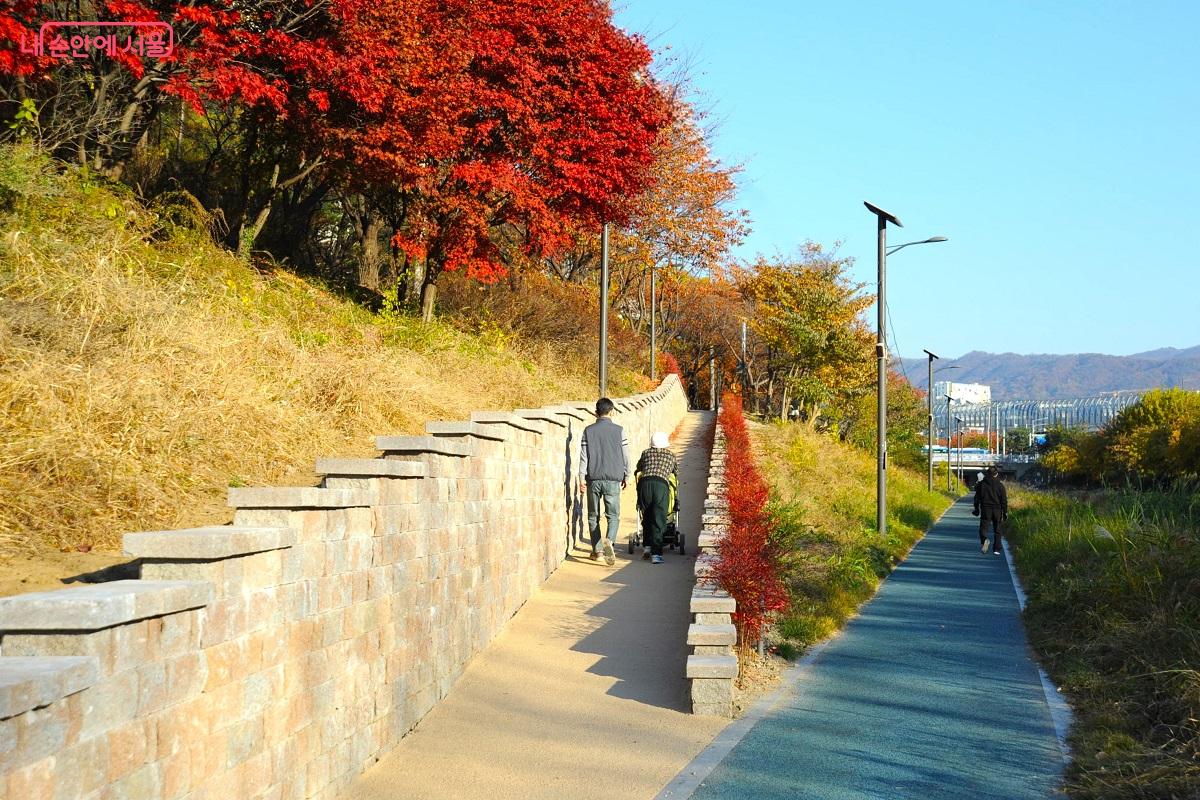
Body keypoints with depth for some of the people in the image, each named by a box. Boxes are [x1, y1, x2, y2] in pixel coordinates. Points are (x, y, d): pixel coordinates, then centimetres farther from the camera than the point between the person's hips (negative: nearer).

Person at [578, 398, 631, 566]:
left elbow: (583, 456, 1)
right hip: (613, 479, -1)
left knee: (593, 516, 12)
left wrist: (582, 478, 3)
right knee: (613, 515, 1)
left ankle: (596, 550, 14)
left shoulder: (589, 431, 3)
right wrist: (626, 476, 16)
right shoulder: (618, 430, 1)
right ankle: (609, 540, -27)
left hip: (593, 479, 1)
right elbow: (625, 456, 5)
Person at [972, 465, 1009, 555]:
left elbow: (977, 497, 4)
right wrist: (1005, 512, 5)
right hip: (997, 510, 0)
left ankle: (984, 540, -28)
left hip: (985, 509, 0)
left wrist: (976, 508, 14)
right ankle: (996, 549, 8)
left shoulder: (981, 484, 0)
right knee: (997, 530, 9)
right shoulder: (1000, 486, -2)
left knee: (983, 527, 3)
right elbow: (1004, 500, -1)